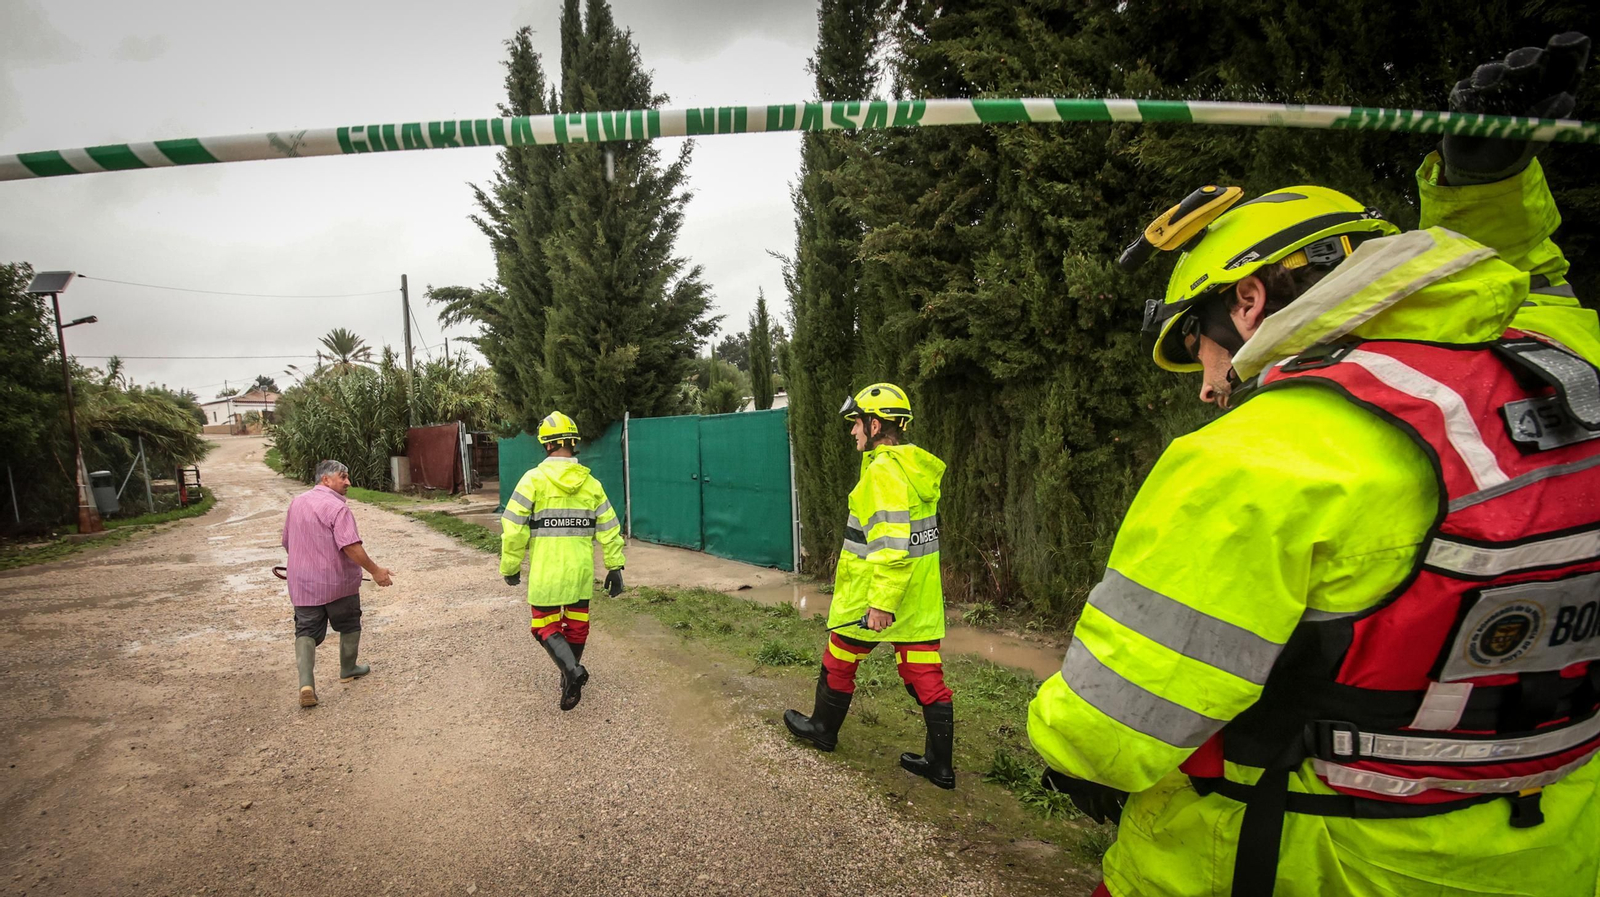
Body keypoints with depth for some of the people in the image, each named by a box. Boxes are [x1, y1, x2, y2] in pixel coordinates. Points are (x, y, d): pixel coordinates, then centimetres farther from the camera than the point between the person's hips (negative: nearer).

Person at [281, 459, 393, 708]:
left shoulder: (297, 503, 7)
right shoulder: (337, 507, -18)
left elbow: (287, 543, 17)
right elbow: (351, 547, -26)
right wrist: (375, 571, -20)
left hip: (302, 584, 5)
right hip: (338, 583, -5)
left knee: (306, 631, 7)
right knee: (349, 625, 17)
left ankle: (306, 682, -10)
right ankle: (348, 670, 32)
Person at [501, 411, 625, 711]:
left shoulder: (534, 479, -9)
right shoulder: (591, 483, 2)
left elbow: (513, 529, -10)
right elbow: (609, 529, 2)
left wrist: (510, 567, 2)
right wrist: (615, 566, 8)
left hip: (545, 572, -4)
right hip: (581, 570, 4)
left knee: (546, 625, 8)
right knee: (576, 625, 17)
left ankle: (572, 670, -14)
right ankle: (570, 680, 29)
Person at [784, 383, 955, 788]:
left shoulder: (883, 471, -19)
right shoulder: (919, 467, 9)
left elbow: (891, 542, -27)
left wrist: (881, 602, -26)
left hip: (875, 596, -8)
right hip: (921, 598, 8)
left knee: (839, 660, 15)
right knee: (925, 675, 10)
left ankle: (823, 727, 35)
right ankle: (940, 764, 16)